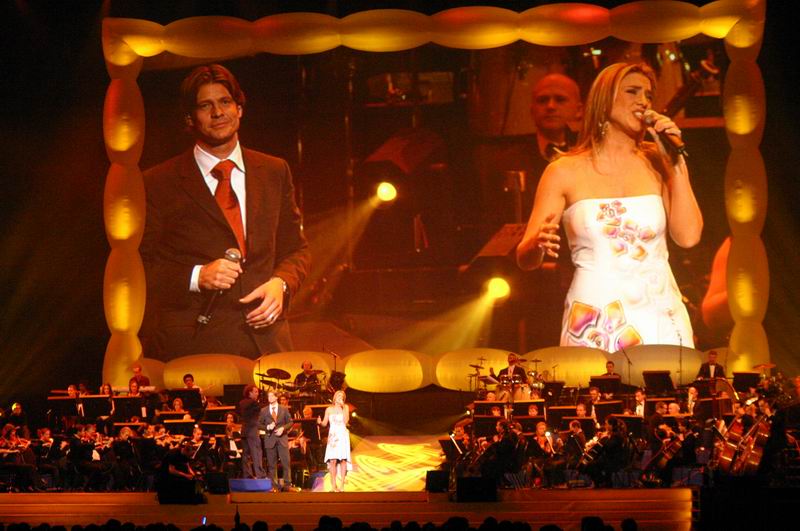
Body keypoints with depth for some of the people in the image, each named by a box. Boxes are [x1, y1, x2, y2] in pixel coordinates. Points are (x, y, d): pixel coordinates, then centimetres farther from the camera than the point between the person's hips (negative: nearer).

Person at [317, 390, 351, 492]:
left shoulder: (346, 407, 8)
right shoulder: (329, 409, 10)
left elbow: (346, 421, -7)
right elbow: (325, 423, 8)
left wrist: (343, 407, -7)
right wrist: (320, 422, -14)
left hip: (343, 436, 0)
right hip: (333, 436, 0)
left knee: (343, 460, -7)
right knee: (333, 460, -10)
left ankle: (342, 485, -4)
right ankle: (334, 486, -9)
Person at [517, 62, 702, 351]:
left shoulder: (657, 163, 9)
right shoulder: (565, 172, 3)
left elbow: (688, 236, -3)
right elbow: (525, 258, 2)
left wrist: (676, 161, -1)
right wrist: (539, 243, -22)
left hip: (659, 319, 2)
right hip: (594, 324, -2)